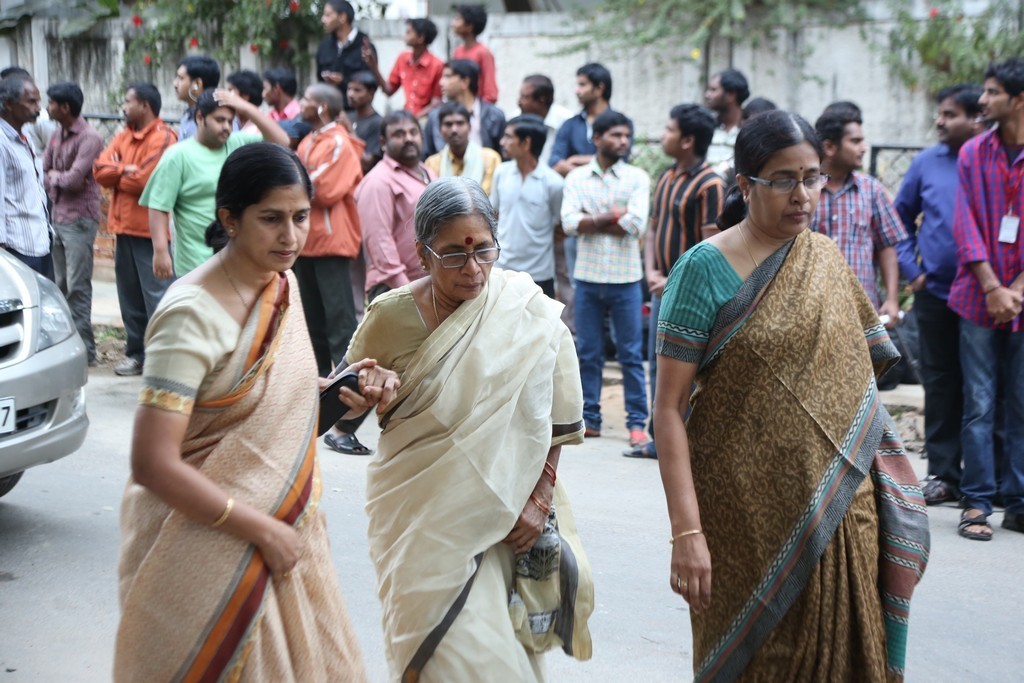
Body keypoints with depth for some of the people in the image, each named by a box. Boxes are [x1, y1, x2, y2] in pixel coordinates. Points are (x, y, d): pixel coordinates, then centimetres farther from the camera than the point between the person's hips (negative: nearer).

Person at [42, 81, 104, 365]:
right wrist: (58, 181, -6)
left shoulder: (89, 138, -12)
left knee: (78, 287, -7)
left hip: (79, 220, -8)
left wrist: (54, 176, -1)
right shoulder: (57, 136, 14)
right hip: (57, 218, 8)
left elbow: (74, 179, -19)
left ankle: (85, 349, -3)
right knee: (62, 286, 10)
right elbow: (42, 172, 13)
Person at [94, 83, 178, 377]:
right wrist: (126, 170, -12)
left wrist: (116, 174, -3)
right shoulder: (123, 137, 15)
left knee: (156, 296, -6)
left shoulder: (162, 138, -12)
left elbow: (145, 180, -20)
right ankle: (137, 353, 24)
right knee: (130, 295, 15)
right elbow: (100, 169, 5)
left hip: (150, 230, -9)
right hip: (123, 226, 9)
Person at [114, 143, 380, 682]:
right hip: (209, 546, -7)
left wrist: (343, 388, -2)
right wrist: (264, 531, -18)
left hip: (286, 527, 7)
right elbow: (153, 465, -25)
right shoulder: (193, 315, -22)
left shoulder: (282, 284, 2)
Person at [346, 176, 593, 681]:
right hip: (423, 520, -1)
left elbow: (554, 416, -1)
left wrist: (539, 501, -4)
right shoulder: (390, 317, -9)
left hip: (505, 515, 1)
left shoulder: (529, 315, -9)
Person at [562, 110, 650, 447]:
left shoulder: (637, 178, 1)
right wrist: (613, 216, -12)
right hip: (587, 276, 2)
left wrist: (592, 222, -8)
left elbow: (636, 224, -13)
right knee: (588, 353, 7)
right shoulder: (576, 177, 5)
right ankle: (589, 418, 16)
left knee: (631, 354, 2)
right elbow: (569, 222, -9)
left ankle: (637, 422, 9)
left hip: (625, 278, -1)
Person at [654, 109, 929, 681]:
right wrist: (686, 531, -19)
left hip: (841, 508, 4)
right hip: (748, 514, -4)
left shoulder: (828, 261, 6)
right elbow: (670, 407, -12)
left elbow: (858, 377, 14)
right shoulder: (705, 268, -10)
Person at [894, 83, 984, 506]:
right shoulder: (926, 163, 6)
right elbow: (901, 218, 16)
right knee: (940, 385, 8)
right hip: (935, 293, 3)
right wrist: (911, 270, 7)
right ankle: (944, 474, 17)